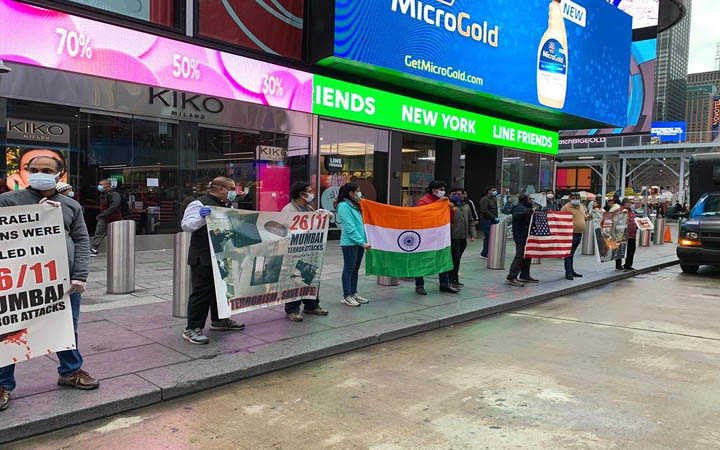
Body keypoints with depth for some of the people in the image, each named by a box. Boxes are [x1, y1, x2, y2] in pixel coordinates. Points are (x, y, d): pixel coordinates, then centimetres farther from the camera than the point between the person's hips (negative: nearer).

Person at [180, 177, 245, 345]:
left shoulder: (227, 206, 18)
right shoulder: (199, 204, -11)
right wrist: (201, 217, -34)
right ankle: (192, 329, -1)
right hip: (203, 259, -9)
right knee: (202, 292, -7)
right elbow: (186, 225, -18)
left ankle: (219, 320, 34)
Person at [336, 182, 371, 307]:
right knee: (348, 269, -2)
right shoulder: (344, 206, -11)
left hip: (359, 243, 9)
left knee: (355, 269, 13)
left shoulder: (355, 206, 16)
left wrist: (364, 241, 10)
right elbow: (350, 228, -17)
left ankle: (353, 293, 22)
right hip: (349, 243, -8)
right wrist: (362, 242, -18)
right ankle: (346, 296, 4)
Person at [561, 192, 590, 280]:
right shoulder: (566, 207, -8)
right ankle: (568, 273, -7)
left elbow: (584, 218, 25)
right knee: (569, 254, -7)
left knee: (572, 253, 16)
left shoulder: (582, 207, 15)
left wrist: (587, 217, 5)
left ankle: (571, 271, 22)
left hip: (579, 233, 7)